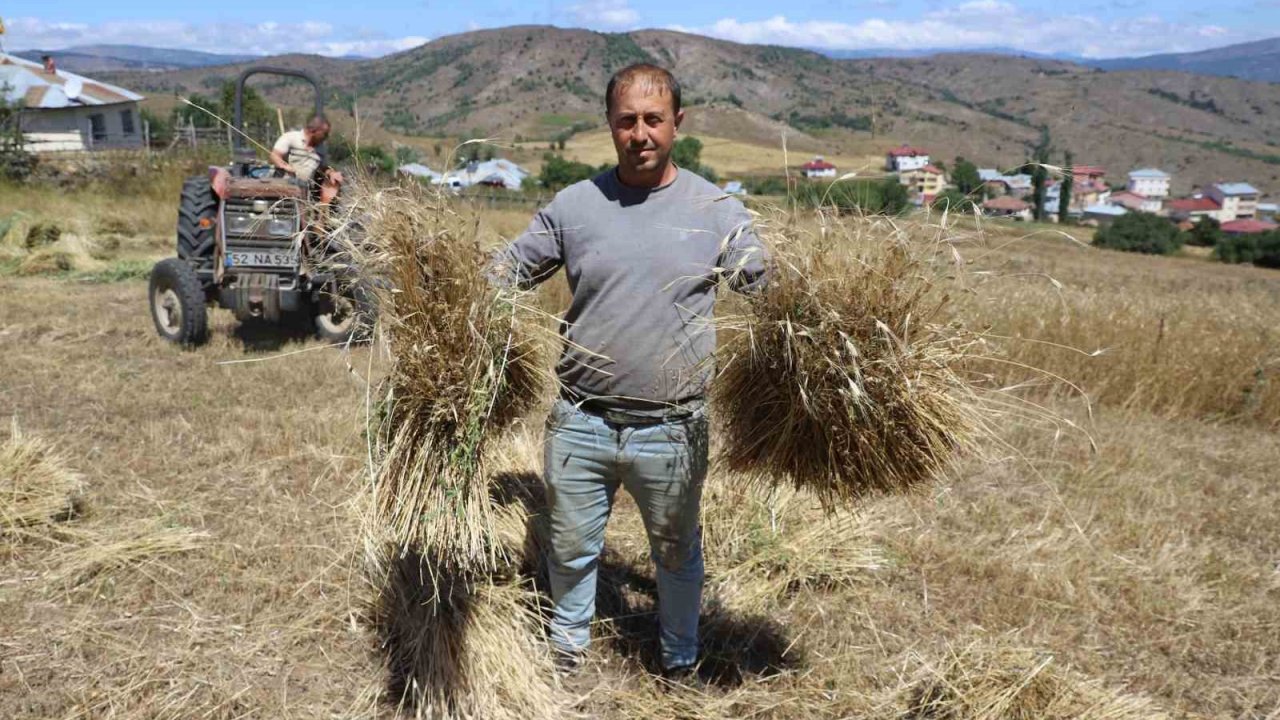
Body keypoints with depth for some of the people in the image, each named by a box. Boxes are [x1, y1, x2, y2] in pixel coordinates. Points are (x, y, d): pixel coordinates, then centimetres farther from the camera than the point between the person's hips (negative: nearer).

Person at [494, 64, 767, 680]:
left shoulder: (716, 211, -3)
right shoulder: (574, 205, 0)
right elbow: (506, 270, 8)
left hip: (672, 431, -1)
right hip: (580, 422, 1)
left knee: (676, 553, 20)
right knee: (570, 549, 19)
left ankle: (680, 663, 45)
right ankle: (566, 654, 45)